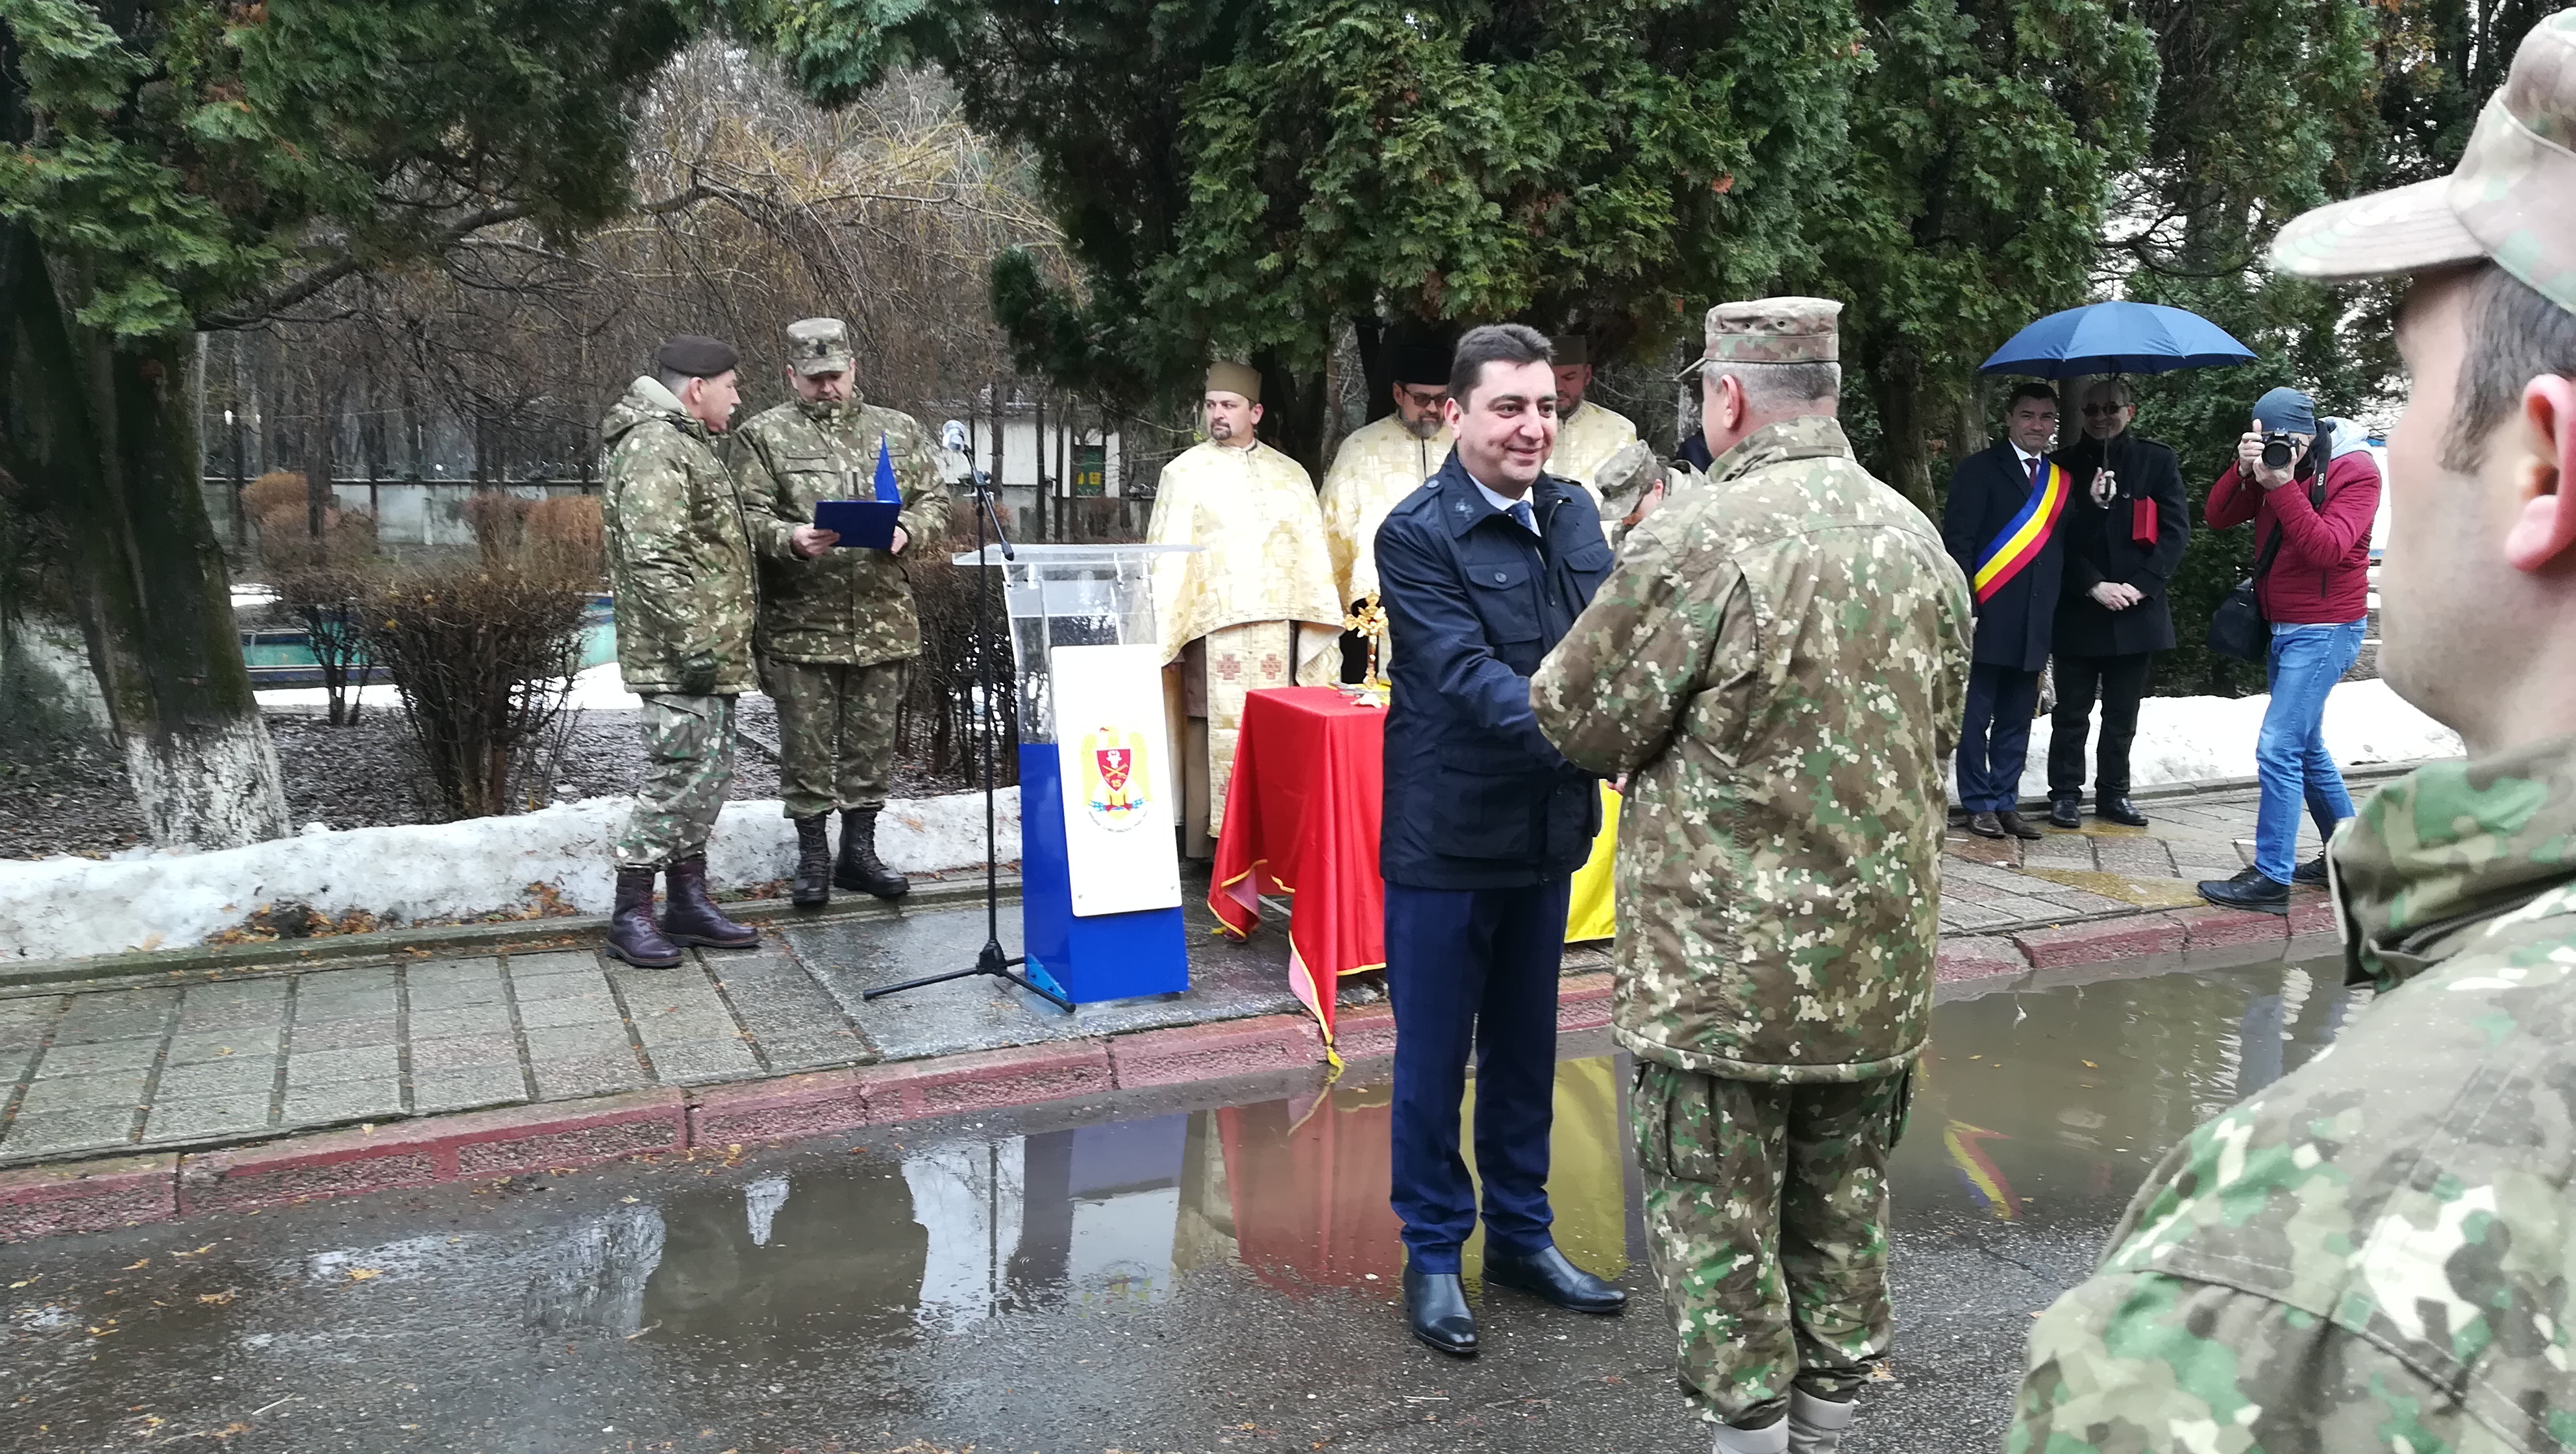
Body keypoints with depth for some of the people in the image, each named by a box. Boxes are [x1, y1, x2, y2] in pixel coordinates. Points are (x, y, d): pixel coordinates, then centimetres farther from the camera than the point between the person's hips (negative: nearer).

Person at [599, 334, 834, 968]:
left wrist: (786, 537, 13)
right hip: (678, 658, -11)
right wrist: (692, 643, -23)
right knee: (678, 774, -8)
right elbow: (653, 559, -22)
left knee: (708, 772, 14)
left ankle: (690, 899, 23)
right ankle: (630, 912, 2)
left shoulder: (688, 442, 21)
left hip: (709, 654, 11)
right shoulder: (653, 446, -14)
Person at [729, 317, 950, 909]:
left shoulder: (900, 431, 13)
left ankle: (859, 851, 24)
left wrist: (908, 530, -9)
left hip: (884, 621, 3)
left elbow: (936, 500, 12)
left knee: (872, 742, 10)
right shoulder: (763, 436, 3)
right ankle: (813, 859, 16)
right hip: (800, 623, -3)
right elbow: (749, 519, -4)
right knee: (807, 747, 3)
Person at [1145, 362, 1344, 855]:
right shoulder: (1184, 473, 7)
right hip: (1212, 631, -2)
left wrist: (1321, 628, 5)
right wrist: (1165, 633, -4)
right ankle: (1216, 845, 0)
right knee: (1217, 734, -5)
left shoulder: (1290, 475, 13)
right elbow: (1166, 557, 4)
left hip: (1277, 630, 2)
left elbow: (1311, 555, 12)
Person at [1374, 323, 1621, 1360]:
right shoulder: (1416, 533, -14)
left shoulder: (1573, 513, 5)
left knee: (1526, 1045, 18)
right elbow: (1469, 675, -23)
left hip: (1547, 827, 6)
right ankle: (1433, 1255, 25)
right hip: (1446, 836, -6)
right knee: (1434, 1054, 7)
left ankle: (1521, 1235, 35)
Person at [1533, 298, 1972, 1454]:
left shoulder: (1696, 543, -18)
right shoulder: (1917, 540, 3)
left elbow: (1580, 719, -10)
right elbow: (1938, 735, 13)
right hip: (1881, 964, 7)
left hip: (1724, 969, -6)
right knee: (1844, 1206, 19)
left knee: (1716, 1222, 9)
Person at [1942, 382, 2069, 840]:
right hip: (1988, 617, -5)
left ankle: (2006, 802, 18)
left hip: (2035, 624, 5)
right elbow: (1958, 541, -7)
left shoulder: (2063, 481, 17)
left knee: (2016, 718, 10)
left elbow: (2064, 548, 22)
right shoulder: (1979, 470, 0)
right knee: (1976, 715, 0)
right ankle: (1979, 805, 9)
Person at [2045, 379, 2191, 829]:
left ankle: (2113, 793, 19)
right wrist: (2094, 586, -12)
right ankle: (2065, 793, 12)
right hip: (2077, 610, -1)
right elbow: (2058, 537, -1)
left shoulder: (2158, 462, 6)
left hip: (2137, 609, 1)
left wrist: (2141, 585, -10)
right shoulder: (2067, 466, 3)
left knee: (2122, 715, 9)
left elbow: (2176, 530, 1)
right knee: (2072, 711, 4)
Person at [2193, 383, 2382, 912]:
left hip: (2325, 630, -8)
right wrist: (2243, 470, -18)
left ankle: (2271, 878, -11)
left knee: (2278, 749, -14)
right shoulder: (2273, 469, 7)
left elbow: (2326, 549, -25)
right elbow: (2218, 517, -2)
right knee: (2306, 749, 17)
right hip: (2284, 628, 8)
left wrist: (2282, 484, -30)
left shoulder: (2354, 471, -12)